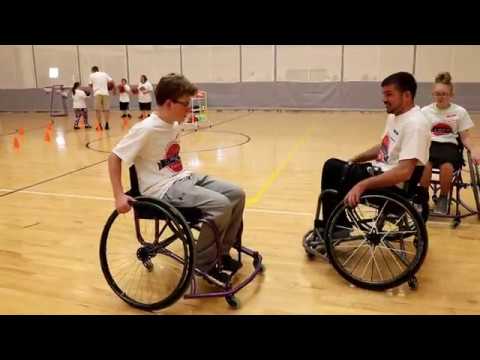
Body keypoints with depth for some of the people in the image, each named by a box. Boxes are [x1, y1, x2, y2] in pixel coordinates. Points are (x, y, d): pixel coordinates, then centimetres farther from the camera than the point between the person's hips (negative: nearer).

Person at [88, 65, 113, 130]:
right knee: (106, 109, 8)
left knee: (98, 110, 3)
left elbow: (90, 84, 5)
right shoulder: (104, 74, 14)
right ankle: (106, 124, 6)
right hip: (105, 93, 2)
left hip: (97, 93, -2)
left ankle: (100, 125, -1)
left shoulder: (92, 75, 9)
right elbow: (111, 81, 5)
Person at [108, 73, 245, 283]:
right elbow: (114, 158, -16)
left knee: (236, 195, -2)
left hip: (182, 178, 9)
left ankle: (222, 253, 11)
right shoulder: (146, 129, -18)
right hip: (162, 189, -8)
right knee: (220, 205, -26)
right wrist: (119, 197, -22)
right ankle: (204, 264, -6)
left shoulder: (174, 124, 6)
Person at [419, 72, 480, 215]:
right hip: (429, 144, 0)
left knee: (446, 166, -35)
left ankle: (443, 198, -6)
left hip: (449, 146, 0)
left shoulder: (460, 111, 6)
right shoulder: (425, 111, 8)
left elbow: (465, 137, 9)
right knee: (425, 164, -36)